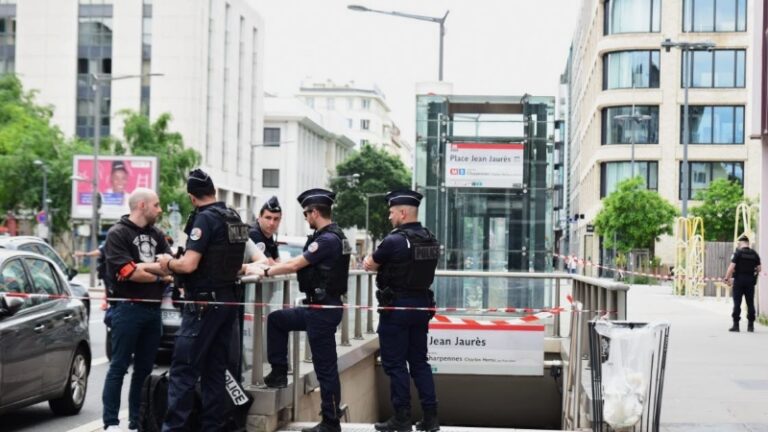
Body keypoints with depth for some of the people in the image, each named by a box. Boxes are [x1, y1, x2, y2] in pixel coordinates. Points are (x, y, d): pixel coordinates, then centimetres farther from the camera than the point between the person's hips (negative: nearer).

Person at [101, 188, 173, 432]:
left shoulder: (156, 235, 15)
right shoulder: (118, 234, -5)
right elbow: (129, 273, -15)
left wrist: (142, 267, -12)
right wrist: (160, 276, -3)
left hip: (153, 309, 6)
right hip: (128, 308, -6)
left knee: (144, 369, 9)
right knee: (119, 368, -2)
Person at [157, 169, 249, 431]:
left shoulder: (205, 219, -15)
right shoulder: (234, 217, 11)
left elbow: (189, 264, -22)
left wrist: (168, 263, -3)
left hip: (204, 302, -8)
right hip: (228, 300, 8)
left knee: (184, 370, -6)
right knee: (216, 370, 11)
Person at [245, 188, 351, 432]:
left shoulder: (327, 240, -20)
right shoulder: (332, 236, 11)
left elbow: (295, 265, -17)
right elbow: (303, 264, 16)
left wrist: (264, 272, -5)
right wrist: (272, 267, 12)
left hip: (324, 309, -10)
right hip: (320, 307, 10)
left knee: (325, 367, -3)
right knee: (276, 320, 19)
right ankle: (279, 373, 24)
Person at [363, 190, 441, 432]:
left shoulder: (394, 241, -16)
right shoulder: (431, 240, 6)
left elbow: (368, 265, -4)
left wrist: (371, 262, 17)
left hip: (396, 307, -7)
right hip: (422, 305, 7)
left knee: (395, 364, 2)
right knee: (419, 361, 14)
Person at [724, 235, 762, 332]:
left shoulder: (738, 253, -8)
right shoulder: (754, 254, 6)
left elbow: (732, 267, -15)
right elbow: (759, 268, 5)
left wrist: (727, 278, -10)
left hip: (739, 280, -4)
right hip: (750, 280, 4)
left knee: (737, 303, -1)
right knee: (750, 303, 8)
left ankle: (736, 324, -3)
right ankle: (751, 325, 10)